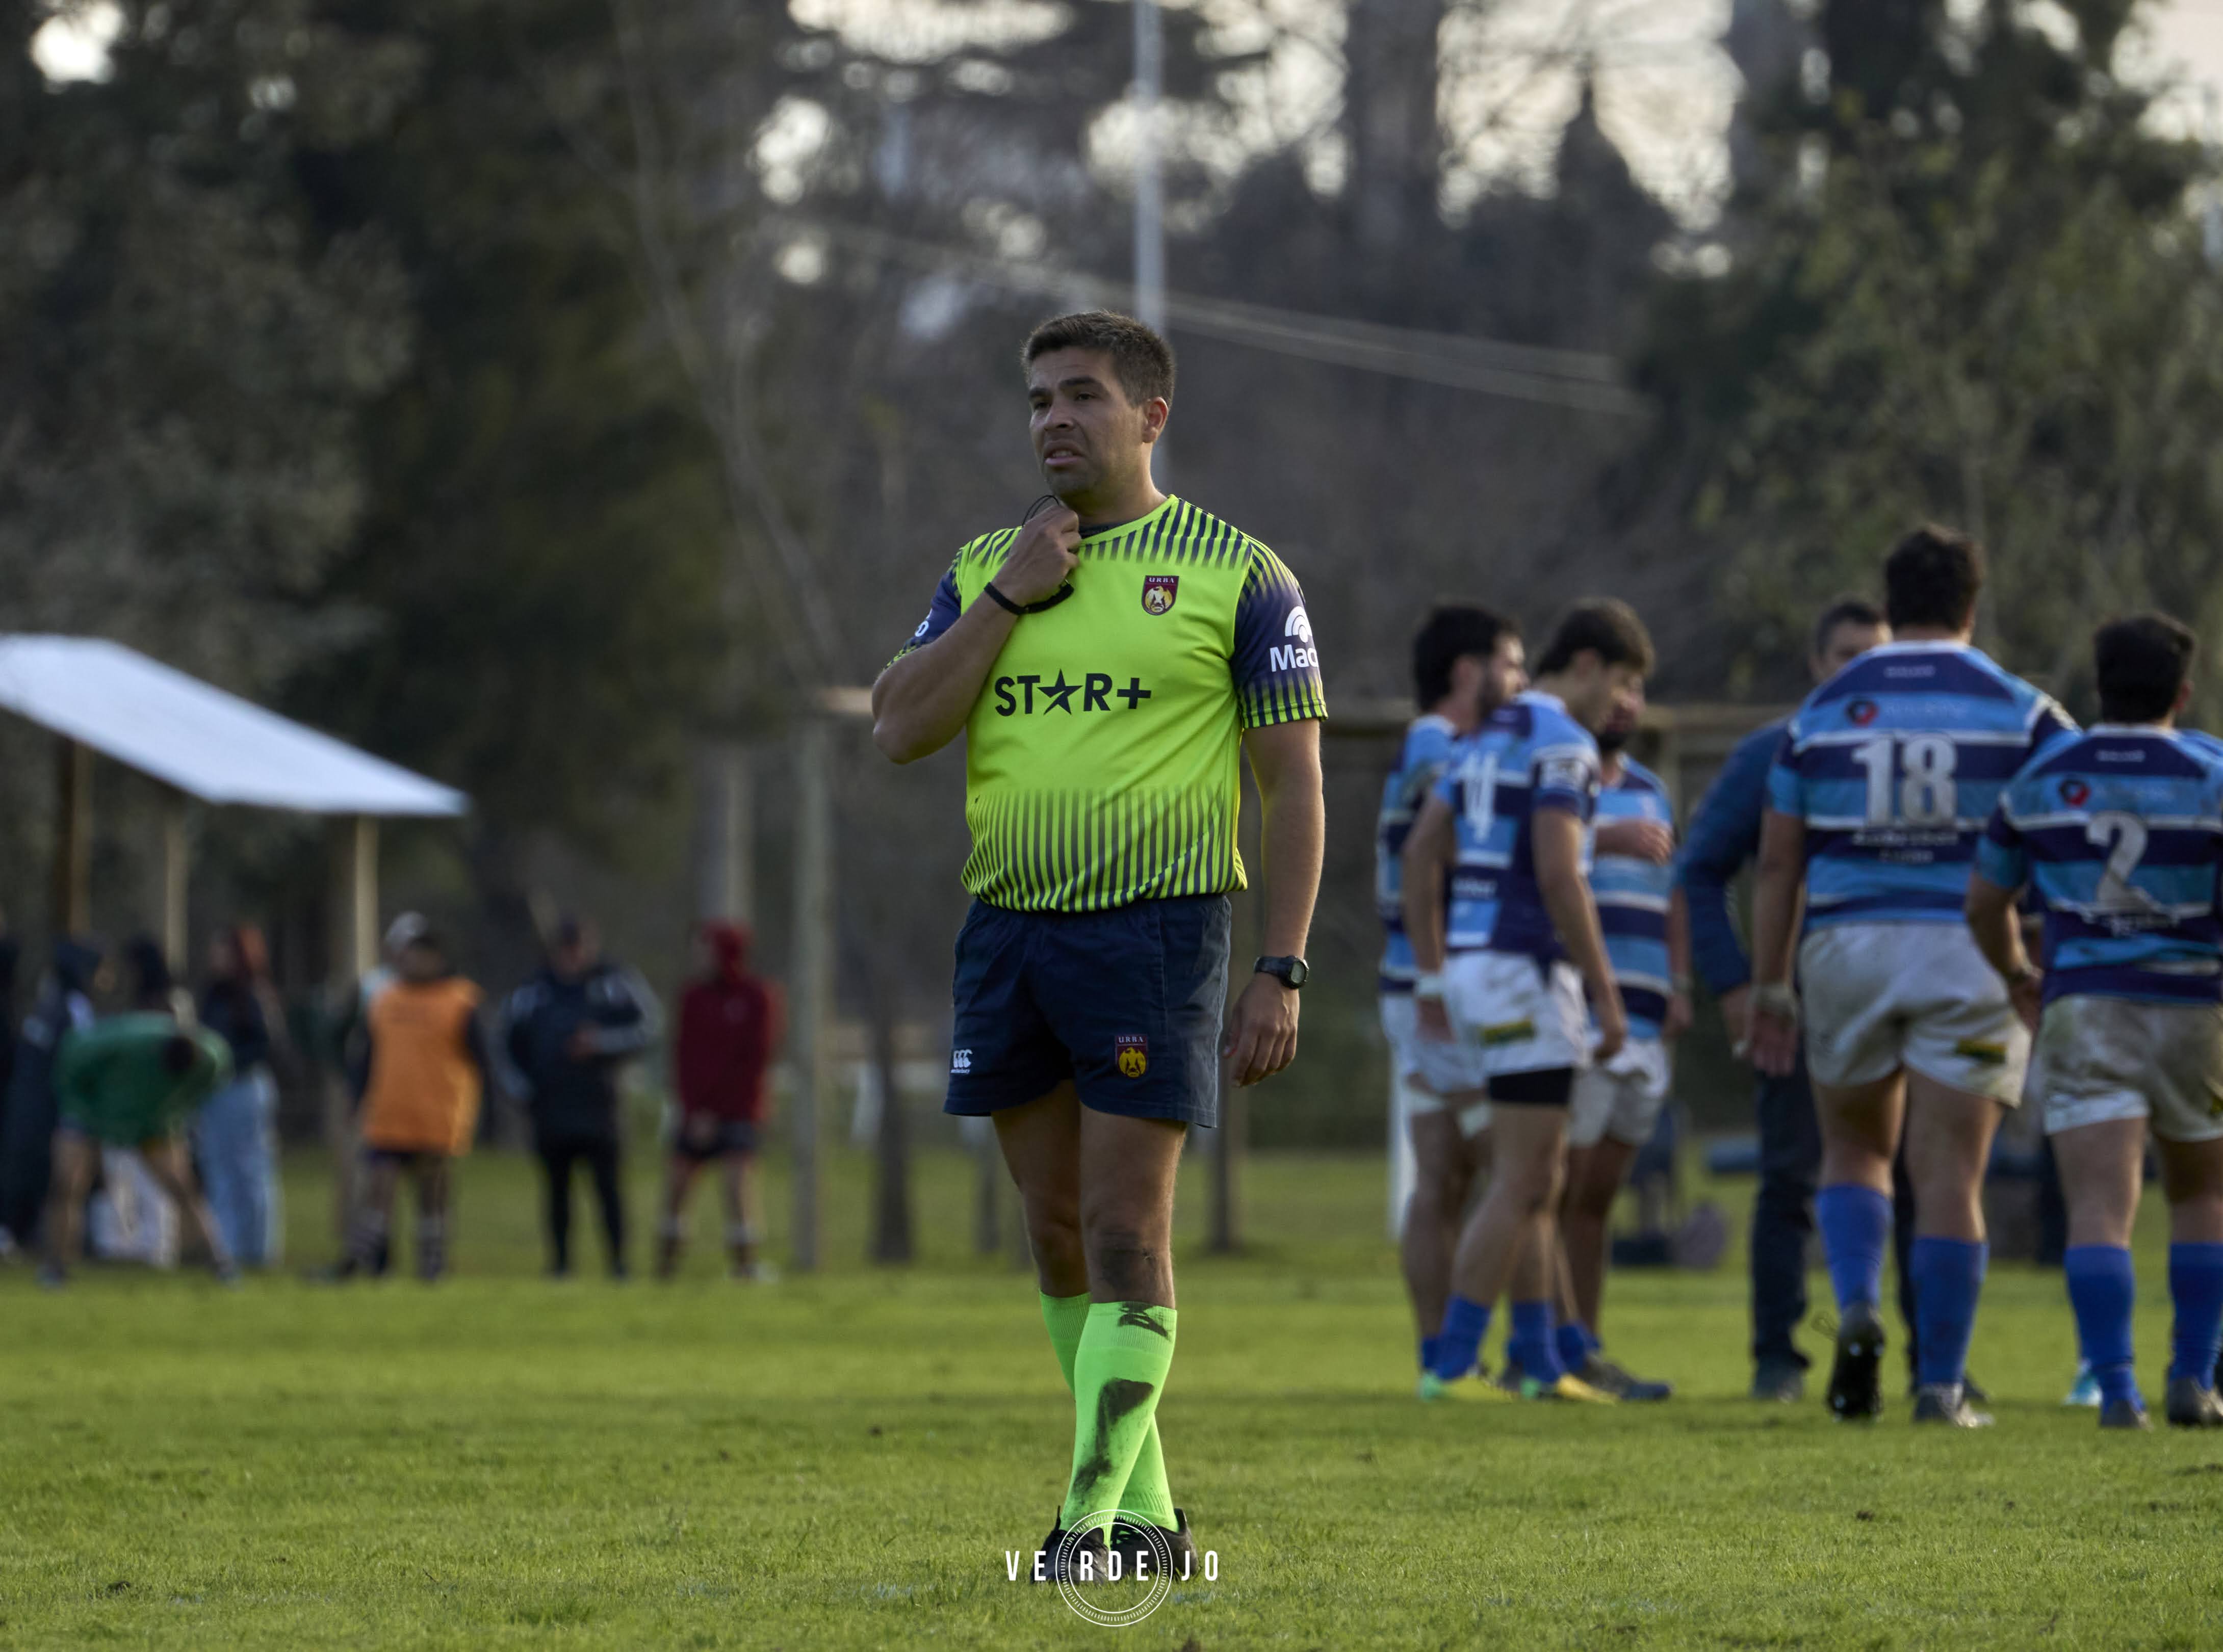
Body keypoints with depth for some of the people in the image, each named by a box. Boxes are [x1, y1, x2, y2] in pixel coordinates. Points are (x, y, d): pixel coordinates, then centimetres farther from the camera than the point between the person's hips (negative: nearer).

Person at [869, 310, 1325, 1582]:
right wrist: (1004, 600, -7)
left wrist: (1281, 973, -9)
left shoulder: (1236, 571, -2)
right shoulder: (984, 569, 12)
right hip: (1010, 928, 5)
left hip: (1158, 923, -5)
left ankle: (1098, 1517, -8)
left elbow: (1295, 781, -3)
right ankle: (1147, 1512, 17)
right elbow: (900, 730, 2)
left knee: (1126, 1229, -10)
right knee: (1059, 1231, 7)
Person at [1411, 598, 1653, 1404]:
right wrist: (1607, 995, -17)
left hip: (1482, 974, 10)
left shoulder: (1490, 740, 17)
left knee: (1542, 1180, 14)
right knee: (1519, 1184, -7)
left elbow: (1419, 854, 15)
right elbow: (1558, 875, -21)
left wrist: (1431, 973, 16)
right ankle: (1453, 1364, -8)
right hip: (1530, 975, -10)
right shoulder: (1562, 742, -12)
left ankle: (1541, 1362, 14)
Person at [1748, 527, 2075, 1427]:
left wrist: (1771, 988, 11)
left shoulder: (1823, 710, 5)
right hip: (1966, 951, -2)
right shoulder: (2017, 710, -1)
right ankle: (1941, 1387, -1)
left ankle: (1857, 1309, -7)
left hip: (1848, 949, 2)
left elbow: (1778, 862, 5)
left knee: (1856, 1150, 19)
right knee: (1950, 1177, 1)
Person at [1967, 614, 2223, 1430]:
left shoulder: (2040, 781, 4)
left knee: (2101, 1210, -7)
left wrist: (2018, 977, 29)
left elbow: (1985, 904, 11)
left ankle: (2116, 1387, -24)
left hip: (2083, 1010, 0)